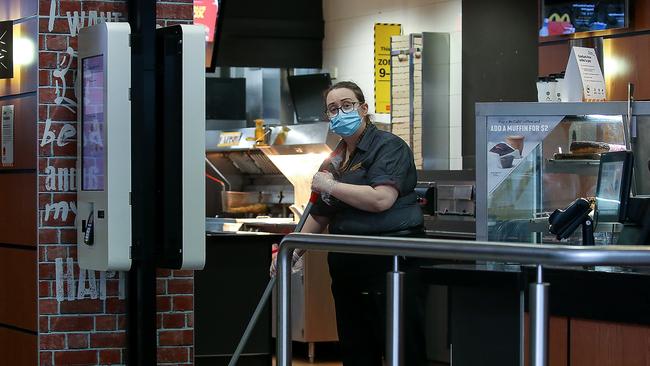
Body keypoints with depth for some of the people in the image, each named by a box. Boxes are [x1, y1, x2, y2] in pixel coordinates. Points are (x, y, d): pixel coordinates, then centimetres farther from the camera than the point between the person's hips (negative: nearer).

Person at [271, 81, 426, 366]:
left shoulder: (389, 147, -6)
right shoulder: (334, 161, 18)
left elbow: (381, 199, -22)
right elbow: (320, 216, 25)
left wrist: (331, 186, -12)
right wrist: (292, 252, 16)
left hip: (388, 264, -8)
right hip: (348, 268, 8)